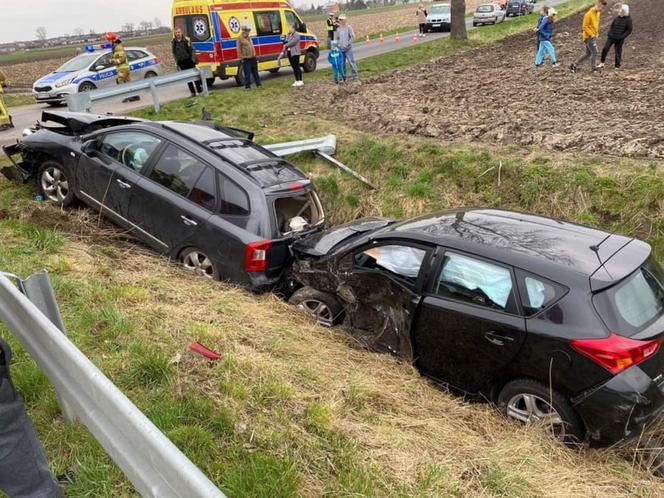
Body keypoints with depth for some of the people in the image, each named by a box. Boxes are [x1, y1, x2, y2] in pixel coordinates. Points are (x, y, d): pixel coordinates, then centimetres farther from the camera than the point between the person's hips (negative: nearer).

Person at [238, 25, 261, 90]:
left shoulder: (248, 38, 15)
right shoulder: (240, 38, -7)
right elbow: (239, 50, -9)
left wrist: (255, 56, 19)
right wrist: (241, 58, -11)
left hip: (253, 58, 7)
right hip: (246, 59, -7)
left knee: (255, 72, 12)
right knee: (247, 73, -5)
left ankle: (258, 84, 19)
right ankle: (247, 86, 2)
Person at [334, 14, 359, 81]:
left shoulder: (348, 27, -4)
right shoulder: (338, 29, 9)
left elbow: (353, 37, -7)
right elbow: (336, 38, 17)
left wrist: (348, 44, -13)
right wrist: (338, 44, 1)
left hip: (348, 49, -5)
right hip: (341, 49, 5)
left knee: (351, 62, -7)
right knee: (342, 63, 8)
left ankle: (355, 76, -3)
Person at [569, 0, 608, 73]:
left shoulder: (598, 13, 9)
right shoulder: (589, 14, -17)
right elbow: (585, 27, -17)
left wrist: (597, 33, 10)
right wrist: (591, 35, -17)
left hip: (594, 37, 9)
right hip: (589, 37, -9)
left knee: (588, 54, 10)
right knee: (594, 52, -5)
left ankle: (574, 65, 15)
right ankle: (594, 67, 8)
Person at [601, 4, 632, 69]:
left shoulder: (628, 20, -7)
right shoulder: (617, 18, 4)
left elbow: (629, 30, -8)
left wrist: (622, 37, -17)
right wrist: (609, 33, 6)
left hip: (619, 39, -3)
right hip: (611, 37, 3)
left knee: (618, 53, 3)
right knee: (605, 49, -10)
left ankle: (617, 67, 14)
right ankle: (602, 62, 7)